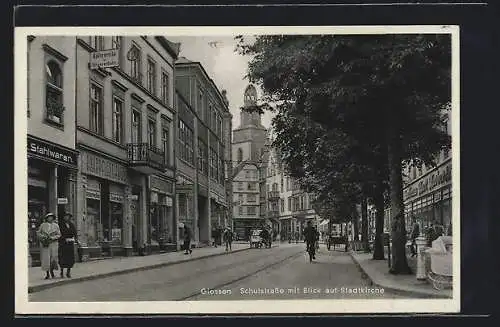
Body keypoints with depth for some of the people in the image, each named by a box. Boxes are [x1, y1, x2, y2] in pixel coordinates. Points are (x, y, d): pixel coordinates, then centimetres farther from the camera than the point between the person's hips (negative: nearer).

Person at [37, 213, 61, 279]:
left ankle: (51, 271, 22)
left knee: (53, 258, -3)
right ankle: (47, 274, 3)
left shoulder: (56, 225, 8)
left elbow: (59, 234, 6)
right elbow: (38, 232, 11)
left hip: (53, 244, 1)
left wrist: (52, 238, -9)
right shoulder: (43, 225, 7)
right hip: (44, 244, -1)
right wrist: (42, 236, -8)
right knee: (45, 258, -4)